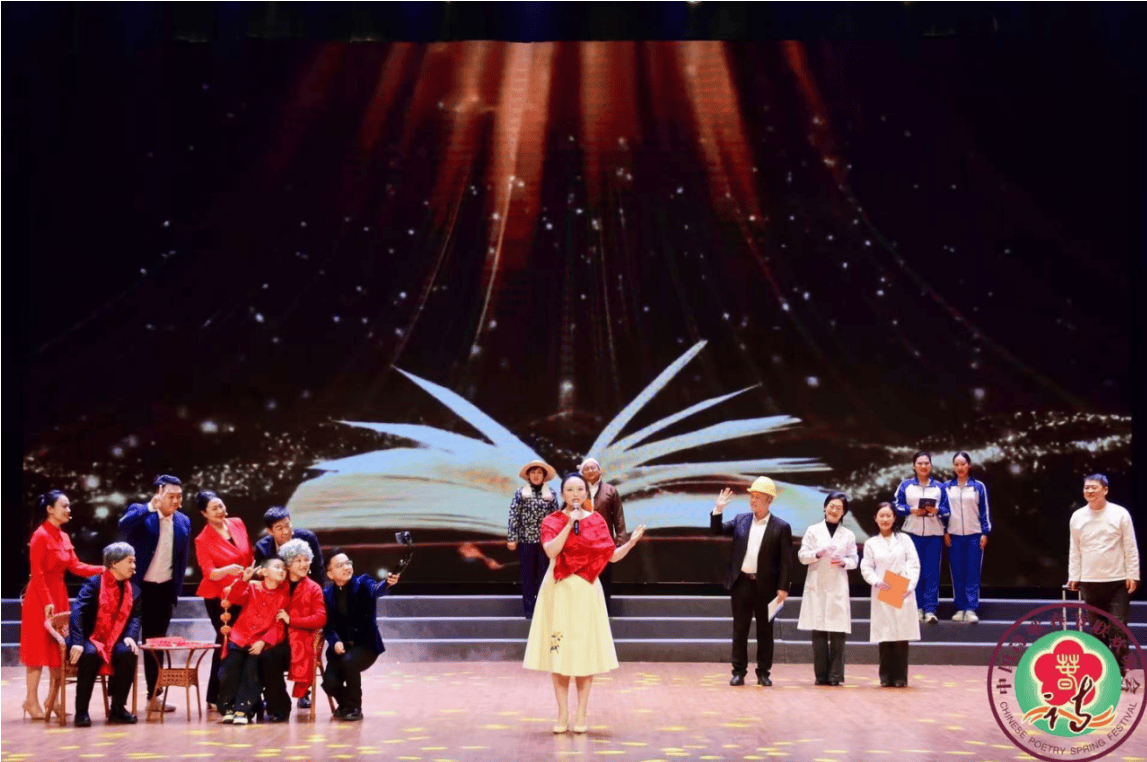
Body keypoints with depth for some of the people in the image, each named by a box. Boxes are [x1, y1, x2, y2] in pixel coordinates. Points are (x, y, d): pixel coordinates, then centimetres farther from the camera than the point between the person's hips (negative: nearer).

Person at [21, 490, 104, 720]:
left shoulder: (63, 537, 12)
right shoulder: (40, 535, -13)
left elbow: (76, 566, 8)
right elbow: (37, 573, -16)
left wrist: (104, 569, -2)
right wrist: (47, 602, -20)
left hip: (60, 597, 8)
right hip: (40, 600, -8)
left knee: (58, 649, 8)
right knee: (38, 649, -3)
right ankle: (32, 700, 4)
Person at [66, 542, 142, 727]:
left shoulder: (134, 591, 12)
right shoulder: (94, 583, -4)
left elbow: (136, 617, 4)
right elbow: (78, 612, -16)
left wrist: (130, 636, -19)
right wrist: (77, 642, -30)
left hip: (115, 641, 4)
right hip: (89, 639, -4)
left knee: (128, 653, -28)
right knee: (90, 655, -37)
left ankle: (117, 709, -17)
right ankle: (81, 711, -24)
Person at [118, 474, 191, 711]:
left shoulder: (183, 522, 6)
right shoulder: (139, 512, -6)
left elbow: (182, 559, 10)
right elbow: (123, 525, -28)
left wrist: (177, 591, 8)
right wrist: (150, 507, -37)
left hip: (164, 590, 4)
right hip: (136, 586, -4)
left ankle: (153, 695, 16)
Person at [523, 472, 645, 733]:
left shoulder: (596, 520, 6)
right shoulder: (552, 521, 2)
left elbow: (612, 556, 1)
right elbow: (551, 550, -16)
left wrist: (631, 542, -15)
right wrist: (570, 523, -17)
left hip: (586, 591, 1)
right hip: (559, 591, -1)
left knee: (585, 651, 1)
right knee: (558, 651, 0)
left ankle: (582, 714, 10)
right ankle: (562, 714, 8)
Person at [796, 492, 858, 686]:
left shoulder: (848, 535, 11)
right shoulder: (813, 531, 8)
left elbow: (854, 560, 9)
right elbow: (802, 555, 4)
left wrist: (844, 562, -11)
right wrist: (819, 553, -13)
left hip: (838, 588, 0)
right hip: (817, 587, 0)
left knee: (838, 633, -6)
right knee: (819, 632, -3)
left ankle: (836, 675, -2)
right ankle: (821, 674, 2)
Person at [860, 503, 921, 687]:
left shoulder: (904, 540, 9)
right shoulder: (871, 543, 11)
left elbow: (914, 565, 3)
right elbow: (866, 568, 5)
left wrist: (910, 586, -11)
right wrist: (876, 581, -14)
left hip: (903, 595, 0)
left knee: (902, 637, -4)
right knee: (885, 637, -1)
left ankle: (900, 677, 1)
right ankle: (886, 677, 5)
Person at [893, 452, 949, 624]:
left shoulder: (939, 487, 9)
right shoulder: (905, 485, 8)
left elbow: (947, 510, 6)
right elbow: (897, 506, 5)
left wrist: (937, 510, -14)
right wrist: (911, 510, -12)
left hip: (934, 534, 0)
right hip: (912, 532, 0)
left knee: (932, 572, -4)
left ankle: (930, 609, -4)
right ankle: (917, 608, 8)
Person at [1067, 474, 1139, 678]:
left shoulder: (1120, 514, -4)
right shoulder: (1077, 517, 5)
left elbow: (1130, 547, -2)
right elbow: (1074, 549, 10)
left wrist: (1133, 575, -7)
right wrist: (1073, 576, 6)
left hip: (1117, 581, -3)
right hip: (1089, 582, 3)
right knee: (1096, 630, 9)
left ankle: (1119, 673, 1)